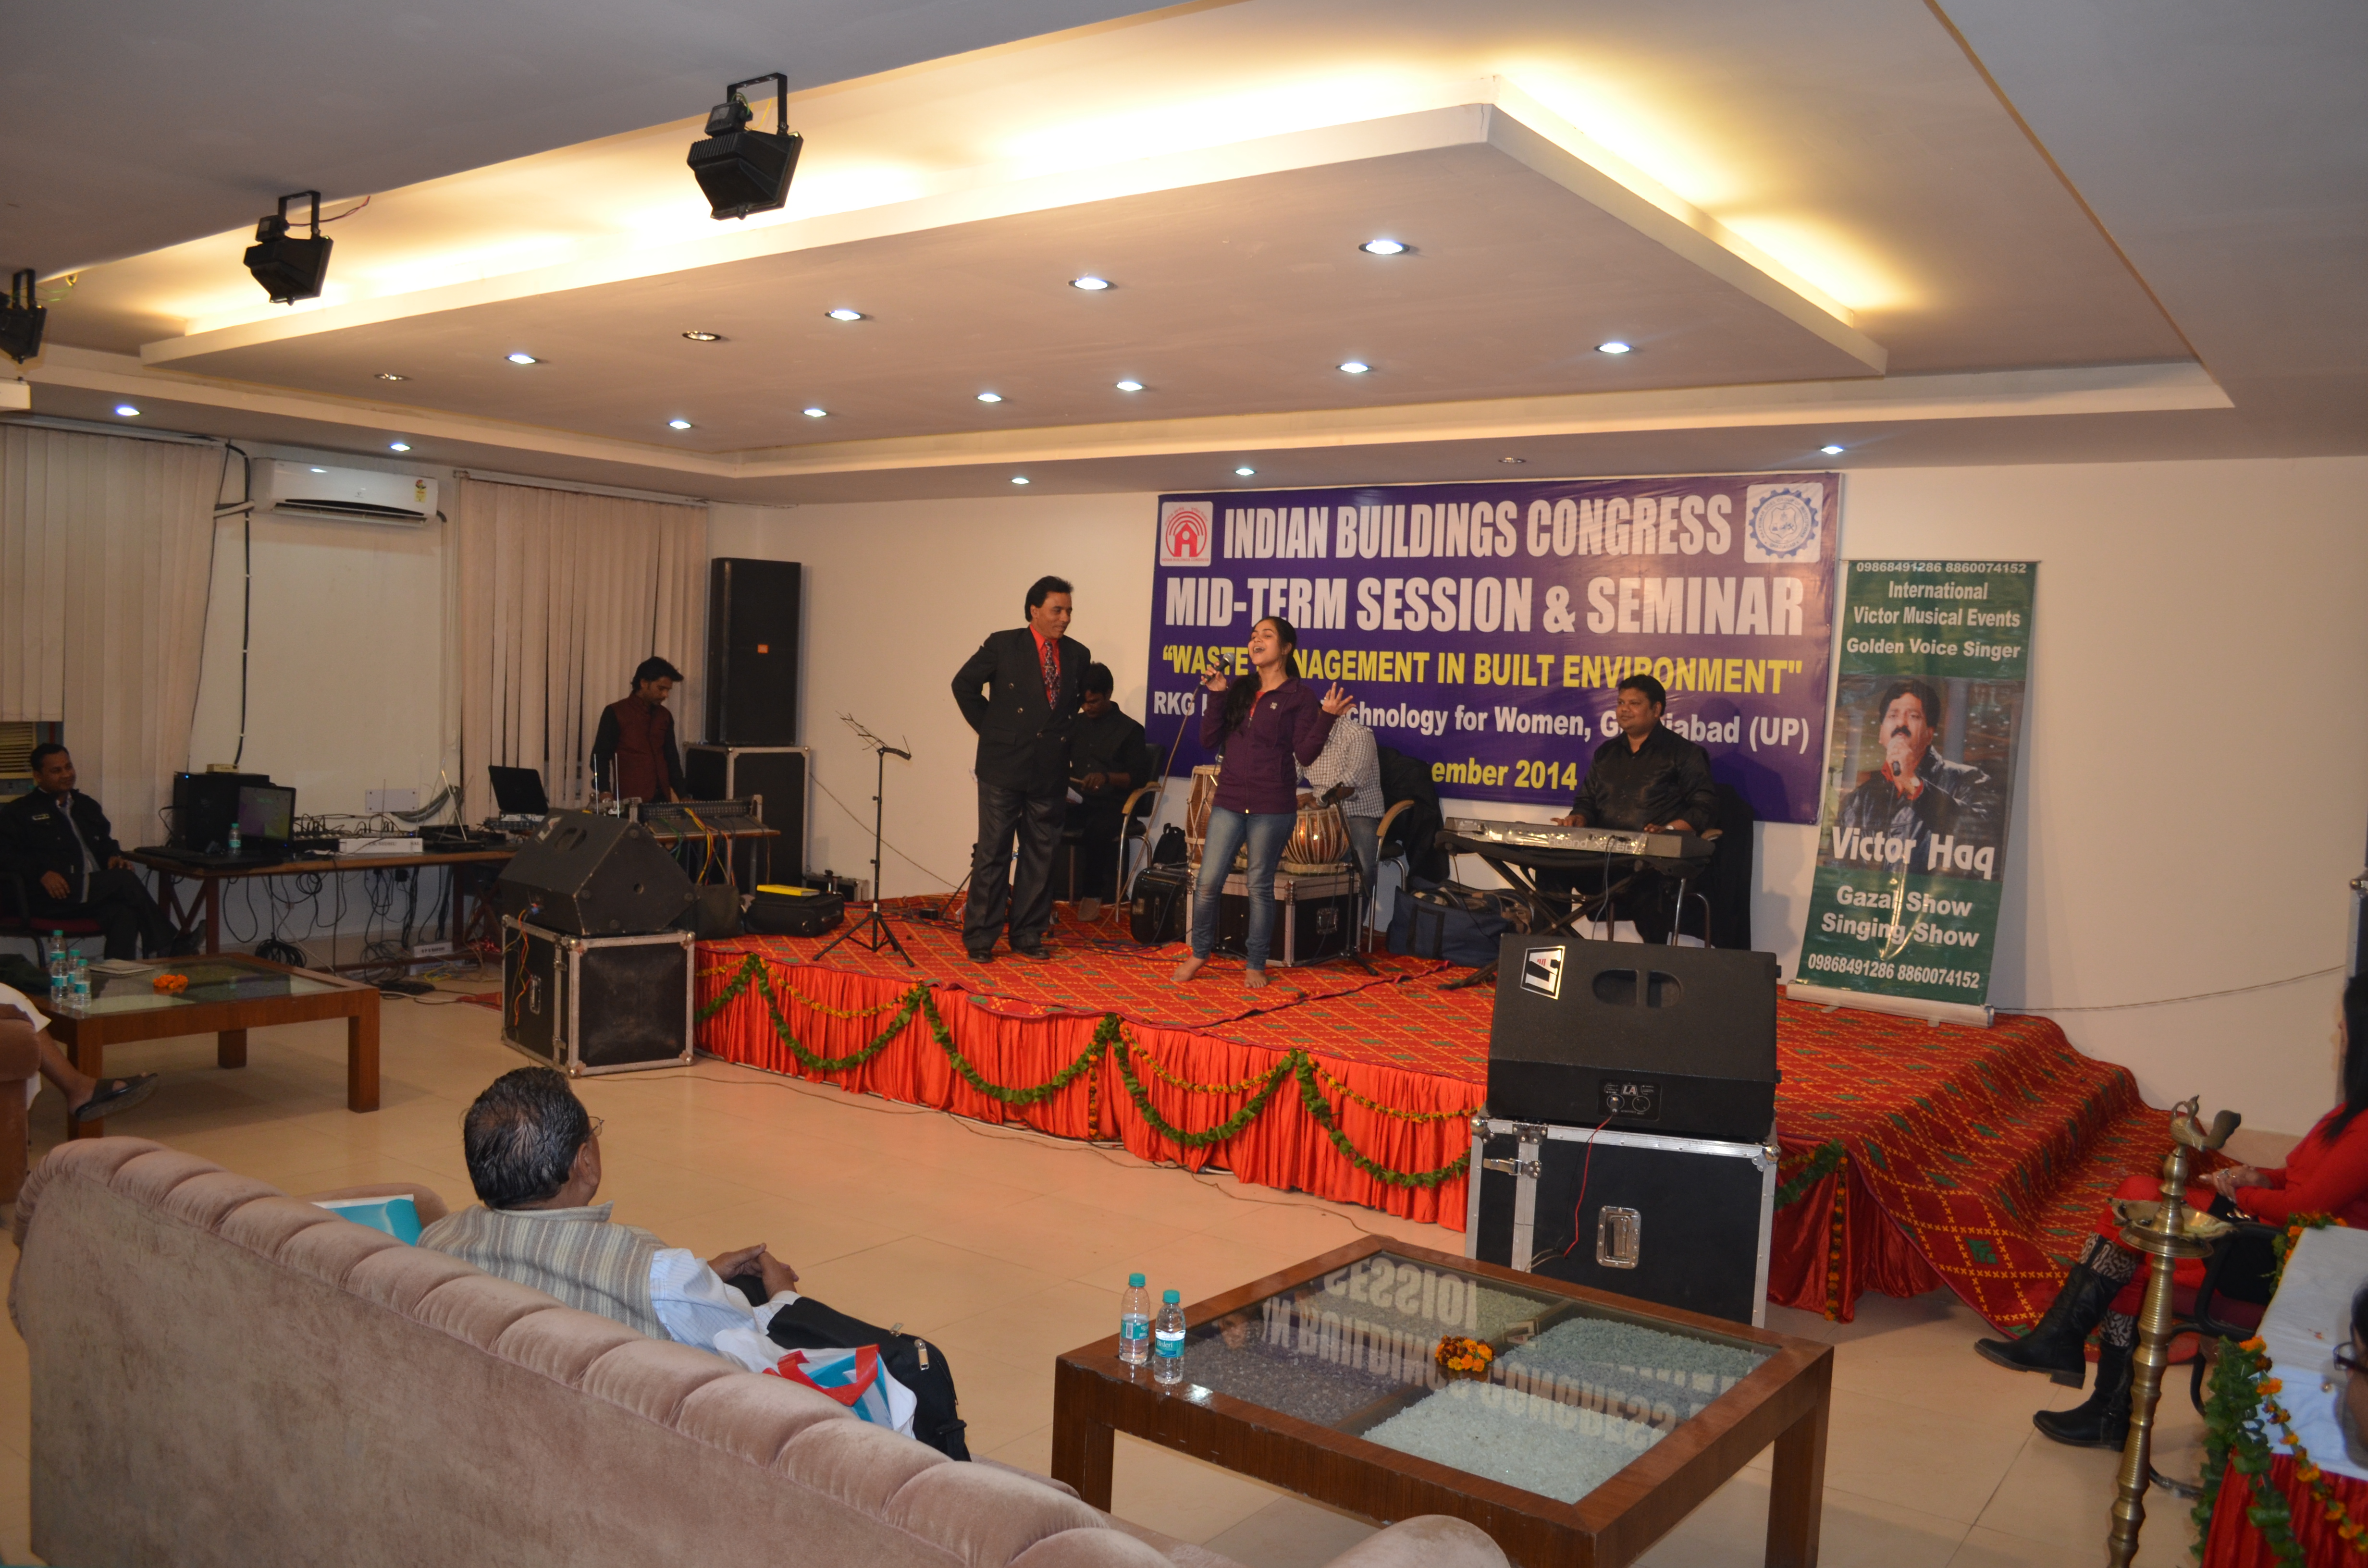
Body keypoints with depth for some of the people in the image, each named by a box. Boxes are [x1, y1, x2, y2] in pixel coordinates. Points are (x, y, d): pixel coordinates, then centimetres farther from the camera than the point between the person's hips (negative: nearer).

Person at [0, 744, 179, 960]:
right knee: (125, 879, -29)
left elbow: (106, 843, 35)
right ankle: (166, 948, -24)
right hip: (54, 896, -5)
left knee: (124, 914, -33)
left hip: (98, 891, 5)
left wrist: (114, 856, 10)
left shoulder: (87, 806, 27)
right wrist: (42, 873, -19)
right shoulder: (19, 812, 9)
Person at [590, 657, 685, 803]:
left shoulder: (665, 716, 14)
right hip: (630, 800, -5)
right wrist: (605, 792, -18)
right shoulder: (615, 713, -1)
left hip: (662, 798, 5)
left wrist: (682, 795, 12)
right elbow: (600, 757, -4)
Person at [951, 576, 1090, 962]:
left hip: (1051, 770, 4)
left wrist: (1063, 736, 10)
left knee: (1041, 854, 8)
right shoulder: (1003, 645, -4)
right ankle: (980, 937, 7)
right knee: (993, 852, 1)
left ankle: (1029, 935, 18)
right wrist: (989, 729, 1)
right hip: (1003, 766, -3)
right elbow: (964, 685, 4)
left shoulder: (1077, 655, 5)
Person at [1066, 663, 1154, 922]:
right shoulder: (1076, 724, 17)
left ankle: (1093, 894, -15)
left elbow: (1140, 777, -2)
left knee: (1094, 831, -38)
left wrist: (1107, 777, -19)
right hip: (1076, 801, 4)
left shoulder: (1129, 730, 3)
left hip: (1110, 805, -4)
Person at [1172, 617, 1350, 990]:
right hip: (1229, 803, 4)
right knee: (1207, 882, 3)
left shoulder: (1299, 695, -3)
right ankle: (1199, 953, 22)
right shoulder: (1238, 689, 10)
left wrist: (1327, 717, -20)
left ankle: (1256, 965, 17)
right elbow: (1209, 741, 5)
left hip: (1272, 808, -4)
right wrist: (1215, 696, -4)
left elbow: (1305, 754, -8)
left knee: (1260, 886, 4)